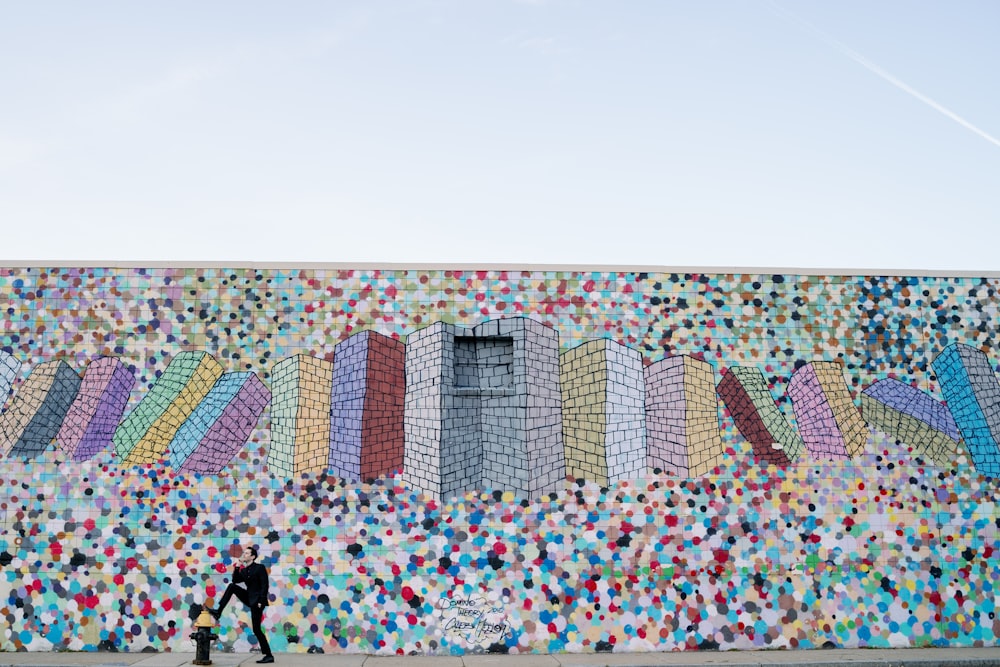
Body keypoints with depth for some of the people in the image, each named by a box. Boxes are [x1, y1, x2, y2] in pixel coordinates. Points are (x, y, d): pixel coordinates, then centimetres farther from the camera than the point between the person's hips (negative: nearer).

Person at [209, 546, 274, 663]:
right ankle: (218, 612, -4)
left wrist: (261, 601, -22)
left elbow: (264, 585, -16)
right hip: (249, 598, 7)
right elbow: (235, 580, 5)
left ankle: (268, 655, -4)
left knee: (256, 629, -9)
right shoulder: (244, 570, 13)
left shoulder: (260, 568, -10)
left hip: (257, 601, -7)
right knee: (232, 587, -4)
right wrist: (237, 566, -3)